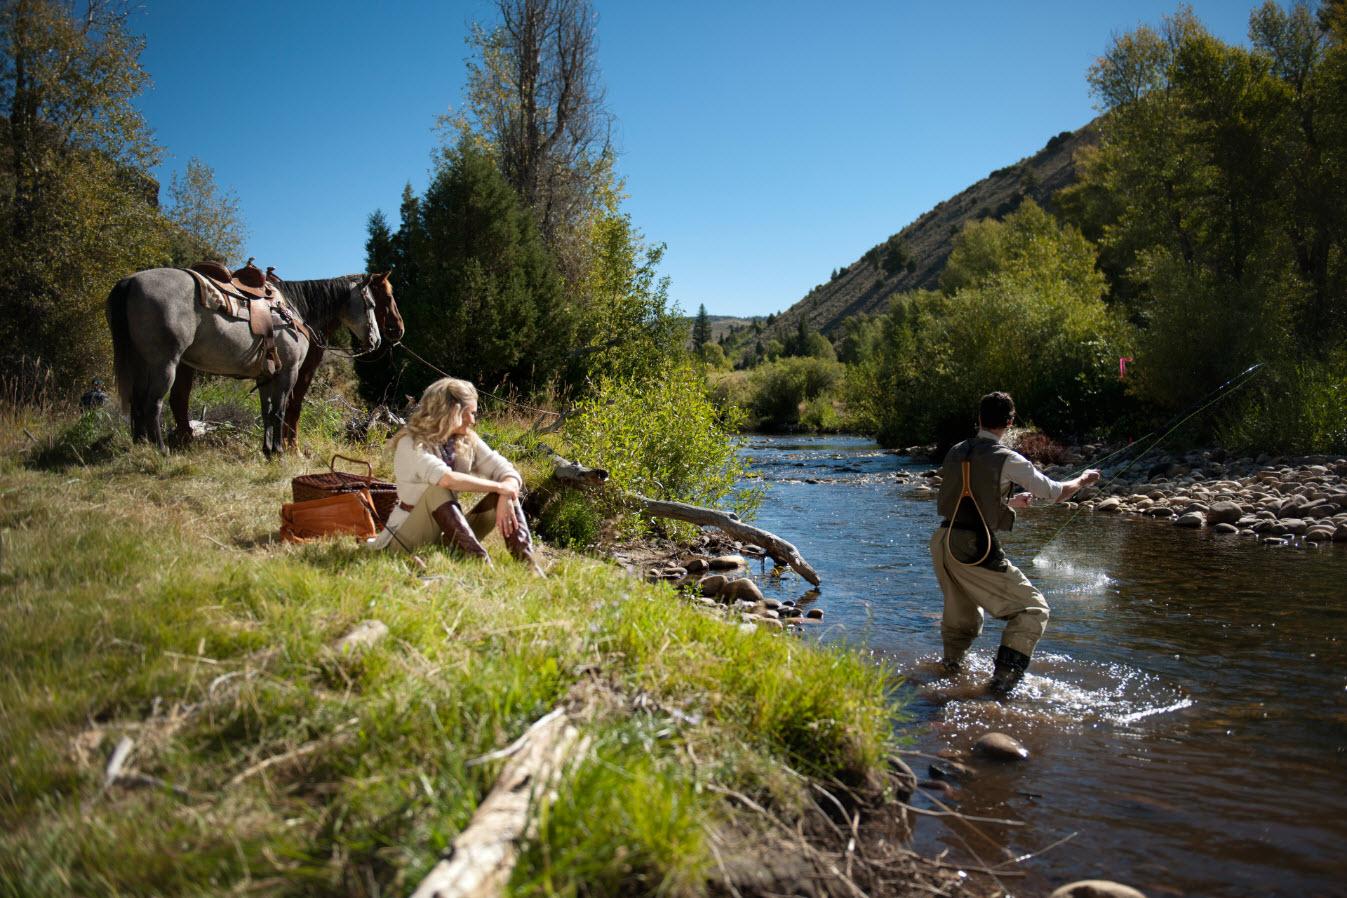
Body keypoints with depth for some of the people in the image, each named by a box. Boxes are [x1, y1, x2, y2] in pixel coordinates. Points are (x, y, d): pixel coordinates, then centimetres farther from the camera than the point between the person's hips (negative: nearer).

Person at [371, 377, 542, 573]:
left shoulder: (468, 441, 0)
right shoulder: (411, 444, -18)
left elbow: (510, 473, -6)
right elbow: (446, 478, -36)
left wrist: (505, 498, -28)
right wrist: (498, 487, -28)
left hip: (449, 534, 6)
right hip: (409, 537, -6)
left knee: (507, 491, -12)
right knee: (437, 489, -33)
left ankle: (526, 562, -31)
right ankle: (478, 558, -42)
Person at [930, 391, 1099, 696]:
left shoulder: (956, 452, 10)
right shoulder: (1007, 459, -9)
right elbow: (1056, 493, -1)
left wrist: (1011, 502, 36)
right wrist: (1083, 480, 19)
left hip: (943, 542, 7)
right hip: (974, 548, -7)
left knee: (960, 611, 29)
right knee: (1032, 609, 3)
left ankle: (950, 666, 40)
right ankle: (1003, 679, -6)